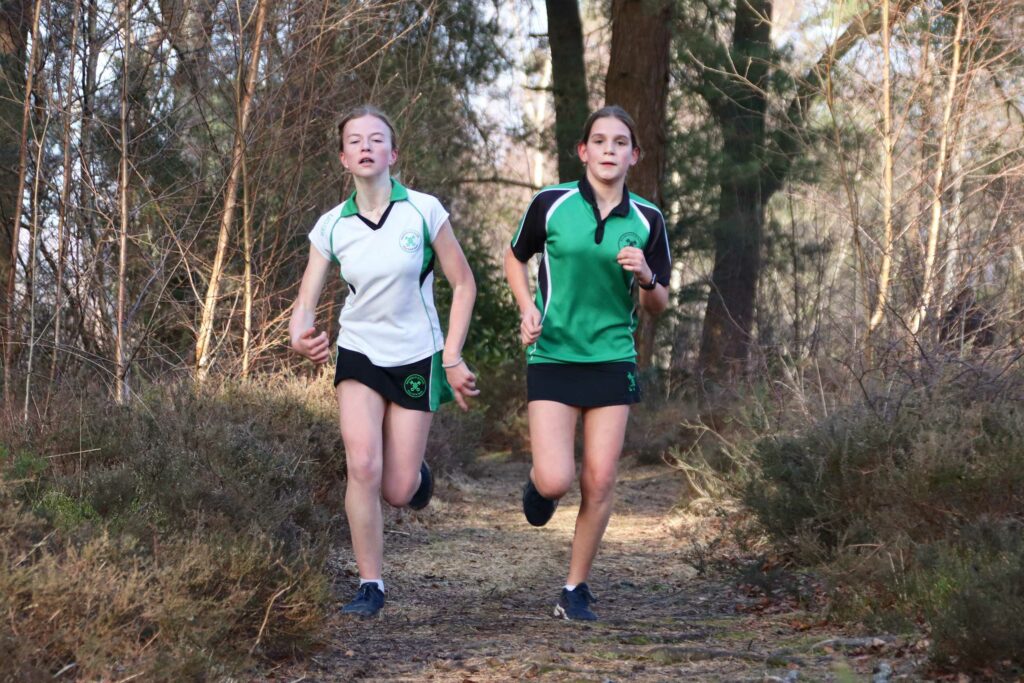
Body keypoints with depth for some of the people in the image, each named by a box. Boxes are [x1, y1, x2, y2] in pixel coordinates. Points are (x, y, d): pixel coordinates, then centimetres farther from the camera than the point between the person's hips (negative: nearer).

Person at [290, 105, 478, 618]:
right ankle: (370, 586, -5)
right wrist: (301, 338, -27)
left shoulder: (423, 211, -10)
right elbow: (306, 302, -4)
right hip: (358, 356, 1)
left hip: (416, 359, -1)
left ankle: (416, 472, 37)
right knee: (362, 466, -19)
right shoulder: (331, 227, -4)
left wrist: (452, 358, -7)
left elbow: (463, 283, -2)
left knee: (397, 493, -2)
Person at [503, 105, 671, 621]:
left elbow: (659, 304, 8)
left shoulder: (647, 221, 1)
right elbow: (515, 258, 13)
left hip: (613, 360, 2)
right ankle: (538, 481, 26)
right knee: (555, 481, -12)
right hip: (552, 358, -2)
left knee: (599, 482, -1)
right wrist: (527, 308, -4)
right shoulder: (551, 204, -4)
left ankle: (576, 588, 15)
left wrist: (645, 276, -14)